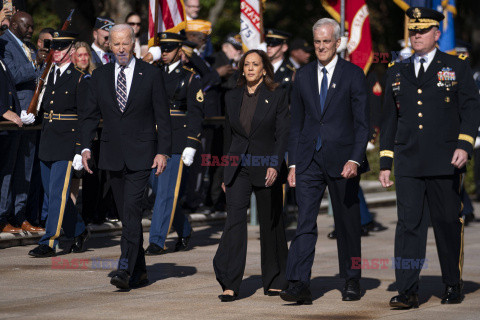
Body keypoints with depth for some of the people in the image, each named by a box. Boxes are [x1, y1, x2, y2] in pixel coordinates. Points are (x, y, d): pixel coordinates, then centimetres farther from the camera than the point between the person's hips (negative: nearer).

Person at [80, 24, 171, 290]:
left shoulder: (151, 74, 0)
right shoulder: (100, 76, 8)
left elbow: (162, 116, 0)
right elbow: (89, 115, 10)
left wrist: (163, 151, -7)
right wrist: (86, 147, -3)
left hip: (141, 154, -4)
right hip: (112, 154, 4)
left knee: (131, 208, -17)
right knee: (126, 214, 7)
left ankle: (125, 269, -20)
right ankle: (139, 271, 17)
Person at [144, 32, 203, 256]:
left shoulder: (190, 78, 0)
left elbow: (196, 114, -4)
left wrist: (191, 145, -12)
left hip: (176, 142, -5)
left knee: (166, 192, -8)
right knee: (159, 189, 10)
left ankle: (157, 241, -7)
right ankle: (184, 231, 27)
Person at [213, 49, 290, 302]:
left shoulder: (277, 96, -1)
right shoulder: (232, 97, 10)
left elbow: (283, 134, -6)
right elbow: (228, 136, 15)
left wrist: (275, 165, -19)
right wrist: (226, 174, 14)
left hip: (266, 168, -2)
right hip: (238, 167, 2)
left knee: (270, 223, 7)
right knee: (234, 219, -11)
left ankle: (274, 281, 22)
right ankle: (229, 284, -15)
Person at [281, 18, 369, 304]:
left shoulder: (353, 75, -1)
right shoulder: (303, 76, 10)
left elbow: (362, 123, -4)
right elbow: (297, 123, 13)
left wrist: (355, 160, -16)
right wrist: (293, 164, 7)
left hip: (342, 159, -2)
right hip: (309, 160, 2)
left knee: (348, 224, 7)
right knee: (305, 223, -8)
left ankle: (352, 282, 21)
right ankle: (300, 285, -14)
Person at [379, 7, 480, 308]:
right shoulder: (397, 72, 14)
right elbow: (389, 120, 16)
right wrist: (385, 163, 11)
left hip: (445, 163, -2)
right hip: (408, 164, 2)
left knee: (448, 223, 5)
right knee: (409, 223, -6)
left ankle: (454, 286, 18)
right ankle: (408, 291, -8)